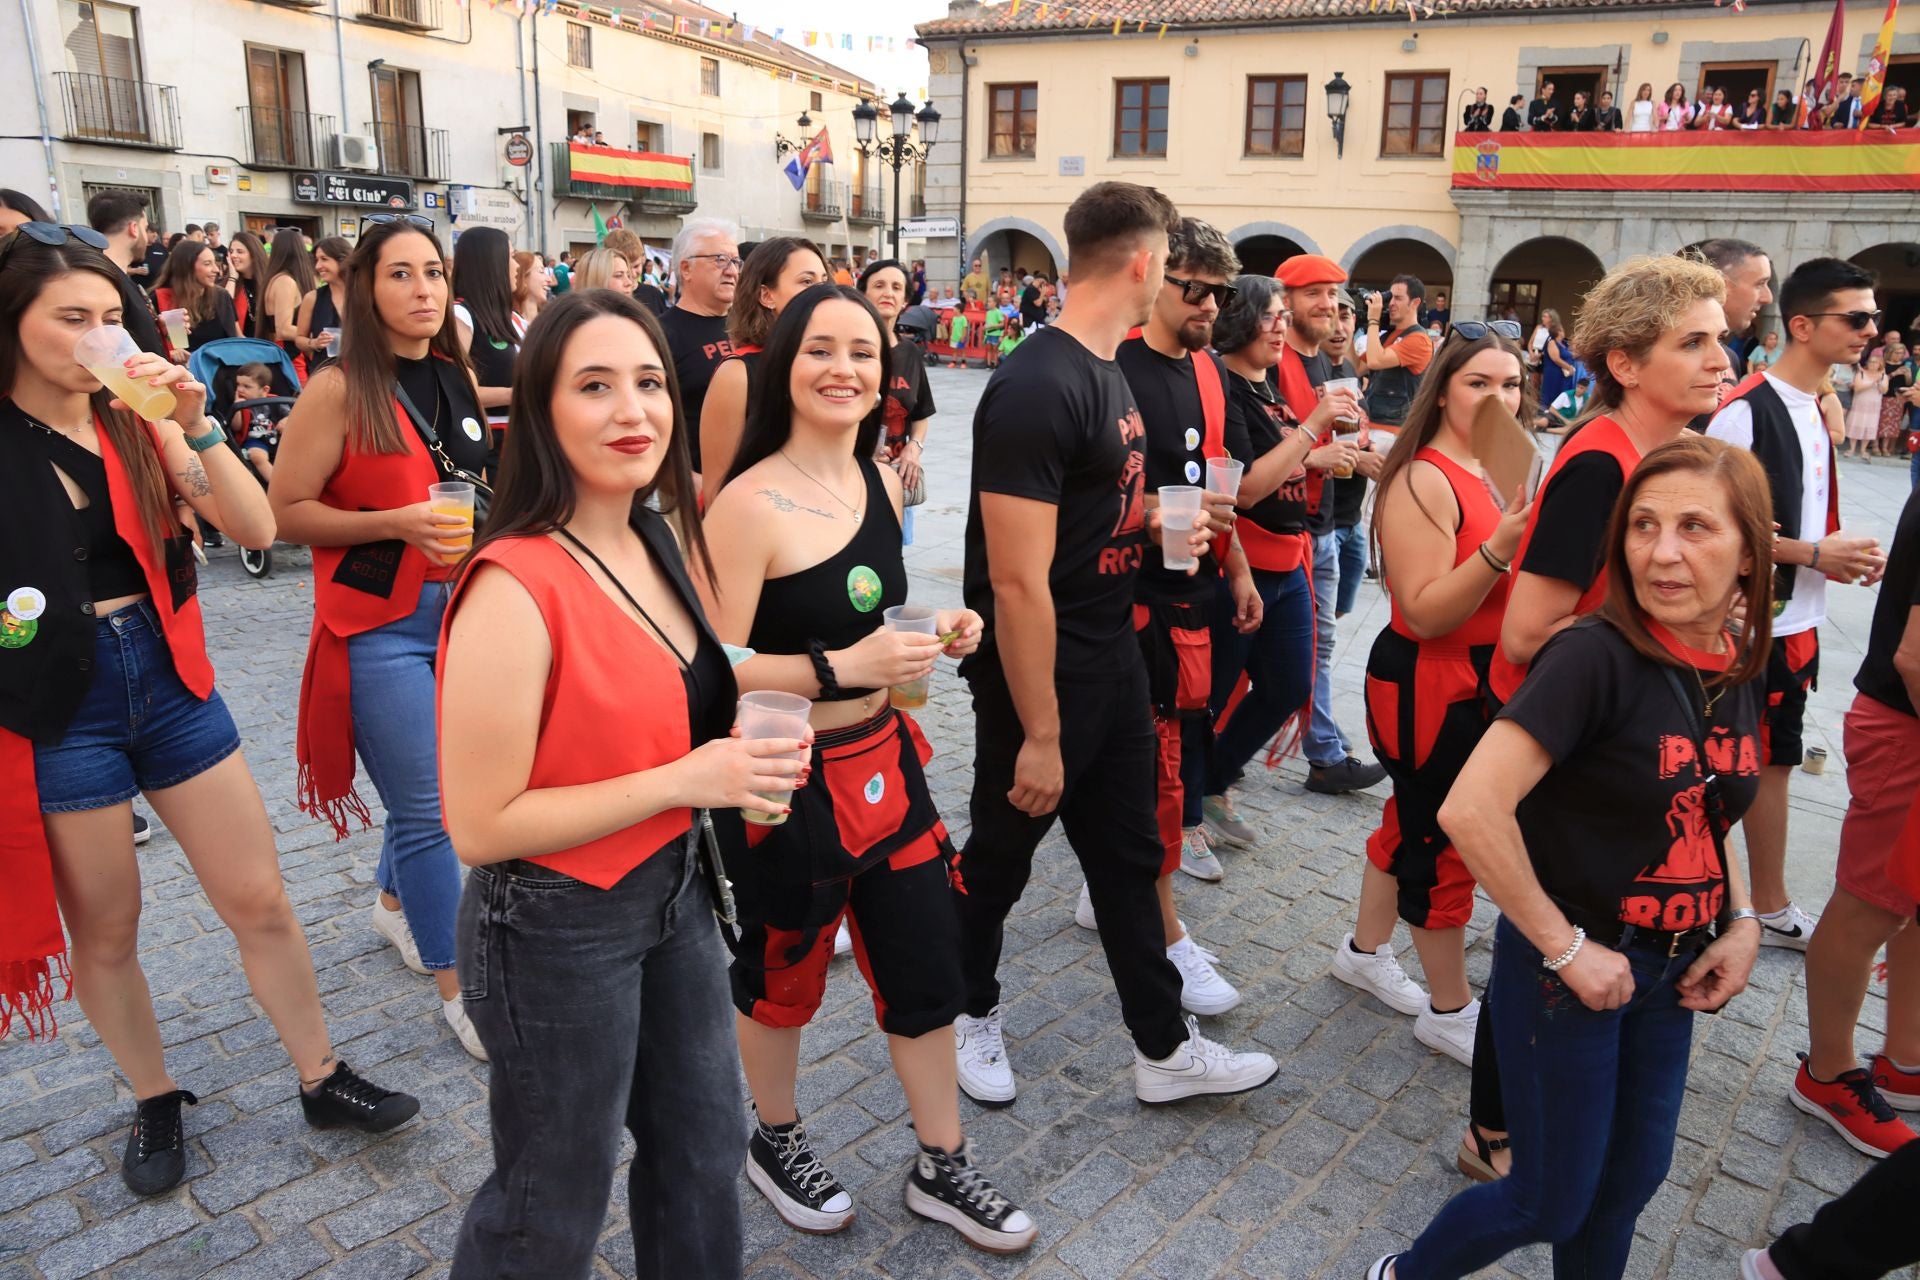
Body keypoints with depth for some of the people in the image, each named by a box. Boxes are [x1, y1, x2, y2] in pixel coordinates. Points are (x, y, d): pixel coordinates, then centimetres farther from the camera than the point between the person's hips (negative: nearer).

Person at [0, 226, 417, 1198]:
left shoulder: (136, 421, 2)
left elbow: (256, 528, -10)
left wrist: (195, 426, -19)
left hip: (169, 682, 3)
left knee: (259, 900, 7)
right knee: (105, 930, 13)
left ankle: (323, 1078, 24)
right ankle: (154, 1101, 35)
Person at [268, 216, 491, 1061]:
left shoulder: (460, 379, 9)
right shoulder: (340, 390, -10)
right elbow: (285, 513, -11)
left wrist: (478, 523, 5)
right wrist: (398, 524, -21)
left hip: (462, 610, 6)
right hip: (380, 624, -6)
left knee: (433, 781, 15)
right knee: (426, 809, -2)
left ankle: (394, 904, 43)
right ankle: (456, 987, 11)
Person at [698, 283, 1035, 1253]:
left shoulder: (881, 481, 3)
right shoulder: (749, 502, -20)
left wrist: (934, 629, -1)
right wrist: (841, 668, -28)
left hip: (883, 759, 7)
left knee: (927, 964, 14)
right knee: (783, 973, 16)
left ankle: (942, 1168, 35)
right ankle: (776, 1142, 44)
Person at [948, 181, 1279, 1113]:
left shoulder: (1106, 367, 7)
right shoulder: (1037, 387, -24)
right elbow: (1019, 583, -26)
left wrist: (1154, 525, 4)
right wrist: (1040, 735, -23)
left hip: (1112, 661, 9)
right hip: (1039, 678, -9)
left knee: (1128, 856, 16)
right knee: (999, 856, 13)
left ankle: (1163, 1049, 31)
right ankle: (971, 1012, 38)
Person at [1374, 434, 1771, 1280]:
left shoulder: (1741, 670, -2)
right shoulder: (1597, 657, -25)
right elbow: (1471, 810, -32)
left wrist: (1742, 924, 1)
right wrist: (1566, 949, -23)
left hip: (1670, 973, 7)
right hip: (1567, 969, -6)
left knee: (1632, 1178, 21)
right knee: (1552, 1202, 10)